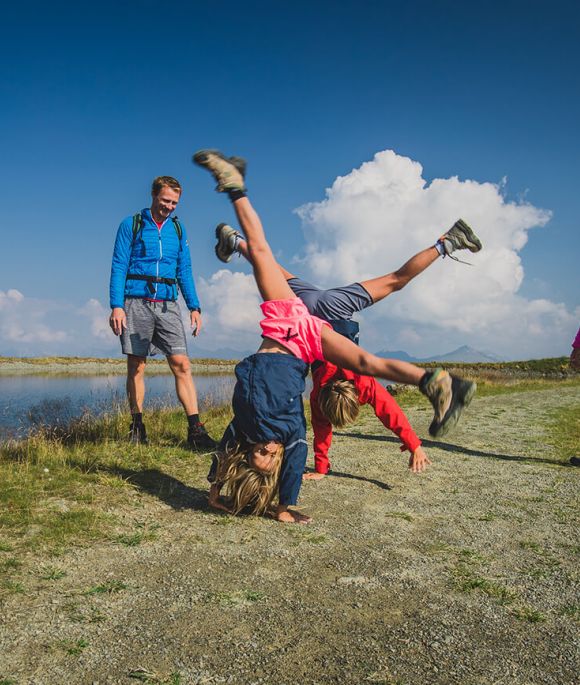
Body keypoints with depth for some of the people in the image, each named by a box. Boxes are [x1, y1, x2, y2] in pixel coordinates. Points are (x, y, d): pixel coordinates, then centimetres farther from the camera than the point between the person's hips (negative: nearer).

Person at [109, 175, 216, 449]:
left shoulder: (177, 228, 15)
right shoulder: (131, 224, 5)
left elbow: (184, 270, 17)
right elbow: (118, 267, 1)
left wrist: (194, 307, 9)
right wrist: (116, 306, -10)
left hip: (167, 305, 2)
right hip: (136, 303, -2)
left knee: (181, 364, -8)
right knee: (136, 367, 2)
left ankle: (195, 430, -10)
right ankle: (137, 427, 13)